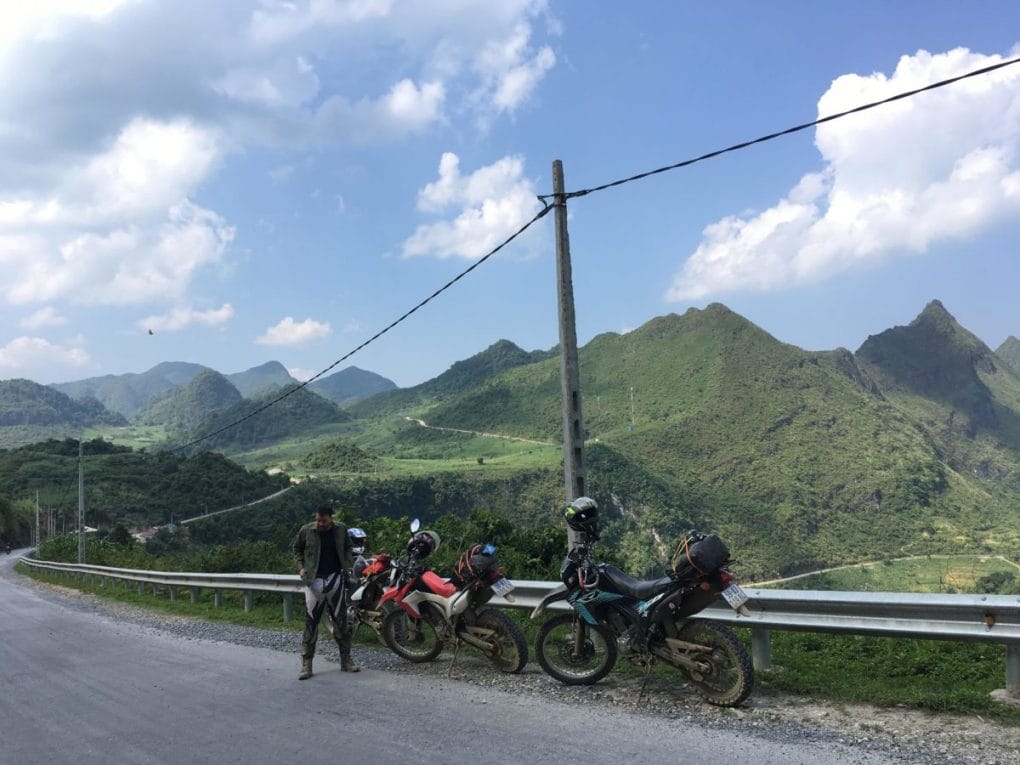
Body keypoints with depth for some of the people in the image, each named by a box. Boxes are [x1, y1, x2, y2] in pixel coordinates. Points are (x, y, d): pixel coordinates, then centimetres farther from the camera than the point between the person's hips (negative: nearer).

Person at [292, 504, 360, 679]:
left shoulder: (340, 530, 1)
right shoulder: (306, 530, -3)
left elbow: (347, 548, 15)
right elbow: (297, 549, 11)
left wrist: (348, 566, 1)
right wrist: (301, 567, -2)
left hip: (335, 578, 1)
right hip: (314, 580, -1)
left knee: (340, 620, 4)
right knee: (311, 622, -3)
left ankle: (346, 659, 13)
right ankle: (306, 663, 3)